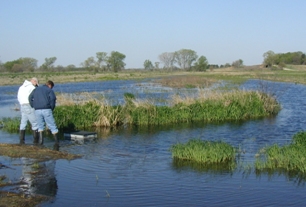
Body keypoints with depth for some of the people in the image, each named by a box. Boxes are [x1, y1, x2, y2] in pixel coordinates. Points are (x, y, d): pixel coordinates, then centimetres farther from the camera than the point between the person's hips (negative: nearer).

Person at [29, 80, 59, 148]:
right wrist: (52, 108, 1)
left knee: (40, 126, 20)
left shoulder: (36, 89, 19)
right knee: (52, 126, 2)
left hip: (37, 110, 4)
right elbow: (53, 98, -11)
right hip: (46, 110, -4)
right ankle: (56, 142, -3)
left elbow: (30, 97, 10)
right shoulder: (49, 90, 5)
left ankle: (40, 139, 4)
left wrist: (33, 107, 13)